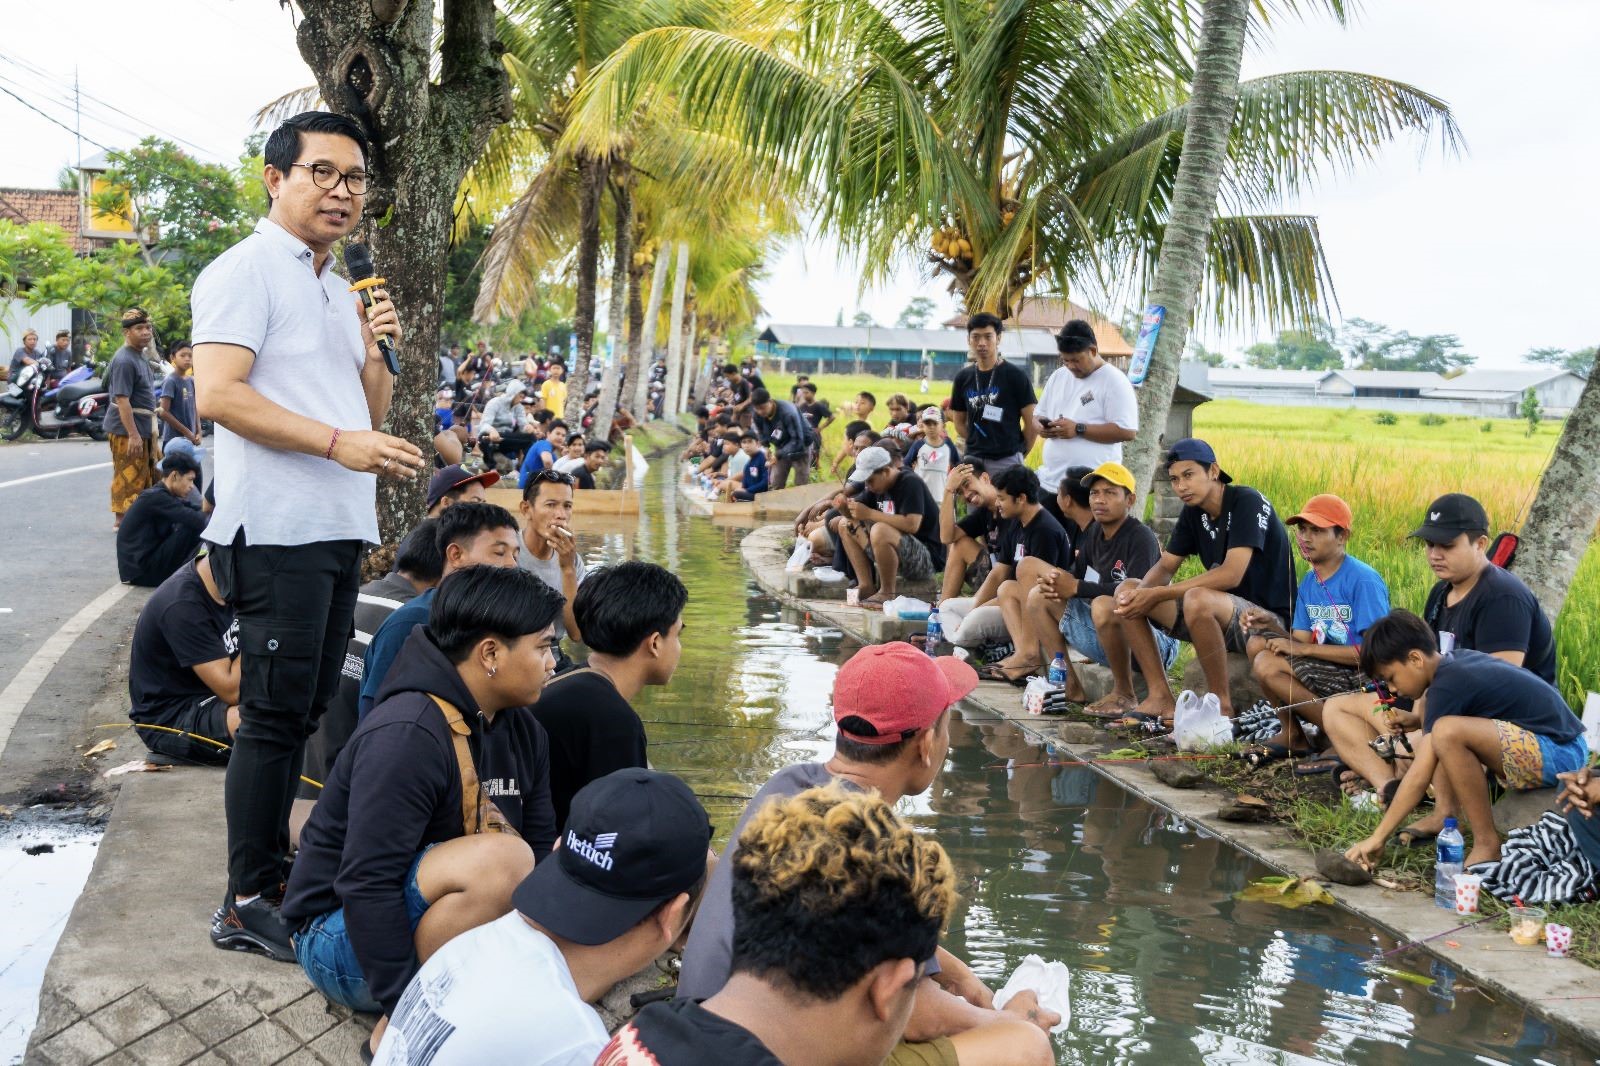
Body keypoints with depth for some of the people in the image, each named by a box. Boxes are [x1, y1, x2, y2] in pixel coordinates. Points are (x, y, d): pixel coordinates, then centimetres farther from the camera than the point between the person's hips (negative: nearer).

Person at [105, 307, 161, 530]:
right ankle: (122, 520, 3)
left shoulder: (139, 356, 12)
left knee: (148, 473, 17)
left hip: (142, 427, 10)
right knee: (128, 476, -4)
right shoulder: (124, 360, -19)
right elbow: (122, 400, -24)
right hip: (127, 429, -10)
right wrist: (133, 435, -28)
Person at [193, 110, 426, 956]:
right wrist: (337, 441, -24)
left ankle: (276, 867, 24)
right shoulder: (247, 271, -6)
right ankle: (248, 904, 3)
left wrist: (373, 350, 3)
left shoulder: (337, 289, 20)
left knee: (305, 711, 13)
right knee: (275, 717, -6)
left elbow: (370, 416, 22)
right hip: (277, 530, -9)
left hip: (338, 532, 9)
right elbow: (217, 395, -18)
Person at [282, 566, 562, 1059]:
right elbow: (366, 884, -28)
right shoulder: (408, 736, -25)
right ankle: (392, 1032, -16)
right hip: (343, 936, -8)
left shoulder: (522, 732, 1)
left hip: (424, 916, 8)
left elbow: (541, 853, 1)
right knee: (500, 859, -32)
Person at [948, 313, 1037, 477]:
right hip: (973, 460, 4)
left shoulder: (1015, 377, -4)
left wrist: (1018, 452, 4)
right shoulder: (963, 377, 10)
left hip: (1006, 461, -4)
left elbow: (1032, 424, -2)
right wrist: (977, 445, 8)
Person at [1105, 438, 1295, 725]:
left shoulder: (1247, 502, -17)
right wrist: (1140, 593, -17)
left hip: (1268, 618, -8)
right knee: (1128, 591, -2)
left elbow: (1232, 574, -27)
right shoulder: (1193, 512, 8)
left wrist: (1158, 594, -26)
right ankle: (1161, 697, -5)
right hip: (1220, 617, 8)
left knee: (1197, 599, -38)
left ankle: (1221, 702, -20)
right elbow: (1165, 567, 7)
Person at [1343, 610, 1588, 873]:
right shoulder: (1456, 658, 7)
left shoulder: (1446, 686, -17)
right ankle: (1446, 812, 5)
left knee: (1448, 732, -31)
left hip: (1561, 755, -10)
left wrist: (1378, 837, -15)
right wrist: (1410, 722, 10)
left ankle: (1487, 844, -17)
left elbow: (1419, 777, -18)